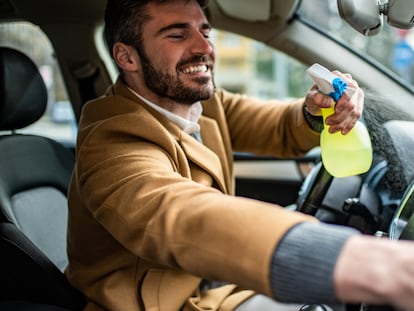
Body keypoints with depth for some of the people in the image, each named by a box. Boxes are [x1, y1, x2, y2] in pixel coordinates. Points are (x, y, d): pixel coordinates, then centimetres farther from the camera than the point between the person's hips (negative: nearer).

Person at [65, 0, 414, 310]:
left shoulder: (205, 102, -2)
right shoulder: (111, 142, -27)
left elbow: (285, 130, 5)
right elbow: (178, 217, -46)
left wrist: (318, 110, -22)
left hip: (222, 283, 8)